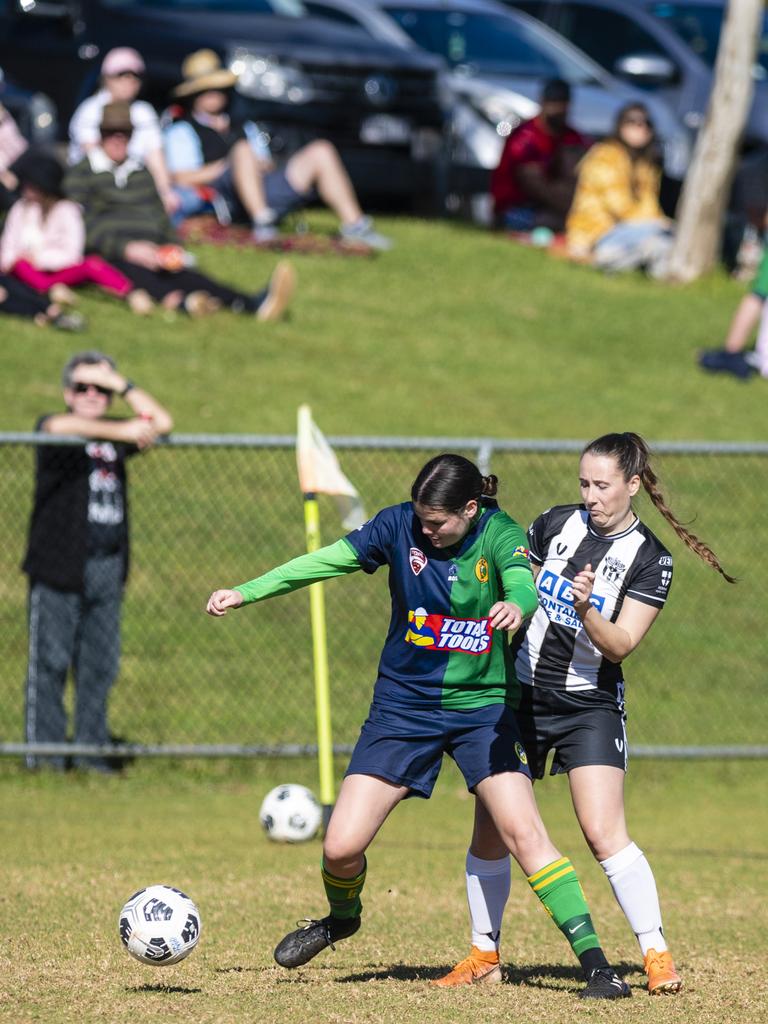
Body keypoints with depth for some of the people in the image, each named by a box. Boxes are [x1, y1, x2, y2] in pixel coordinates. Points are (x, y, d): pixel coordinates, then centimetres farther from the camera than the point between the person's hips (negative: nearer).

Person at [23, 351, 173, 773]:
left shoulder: (115, 434, 16)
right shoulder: (50, 427, 0)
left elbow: (161, 422, 6)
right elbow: (60, 426, -23)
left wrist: (118, 383, 2)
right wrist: (123, 432, -26)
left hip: (108, 566, 5)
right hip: (58, 564, -5)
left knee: (100, 665, 5)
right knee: (50, 662, -5)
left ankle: (92, 749, 11)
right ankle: (44, 751, 0)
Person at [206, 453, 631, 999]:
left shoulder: (500, 535, -13)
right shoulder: (399, 525, -7)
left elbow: (523, 585, -33)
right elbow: (326, 562, 1)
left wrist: (515, 606, -57)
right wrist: (246, 592, -3)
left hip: (482, 706, -2)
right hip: (404, 704, 2)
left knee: (523, 830, -19)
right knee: (341, 847, -4)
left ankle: (594, 960, -13)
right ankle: (342, 917, 32)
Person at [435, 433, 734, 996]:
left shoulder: (651, 559, -8)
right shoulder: (556, 524, 2)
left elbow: (620, 645, -16)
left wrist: (586, 610, -31)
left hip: (589, 705, -4)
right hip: (520, 693, 4)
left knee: (604, 833, -17)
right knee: (489, 833, 5)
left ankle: (657, 955, -10)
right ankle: (484, 952, 21)